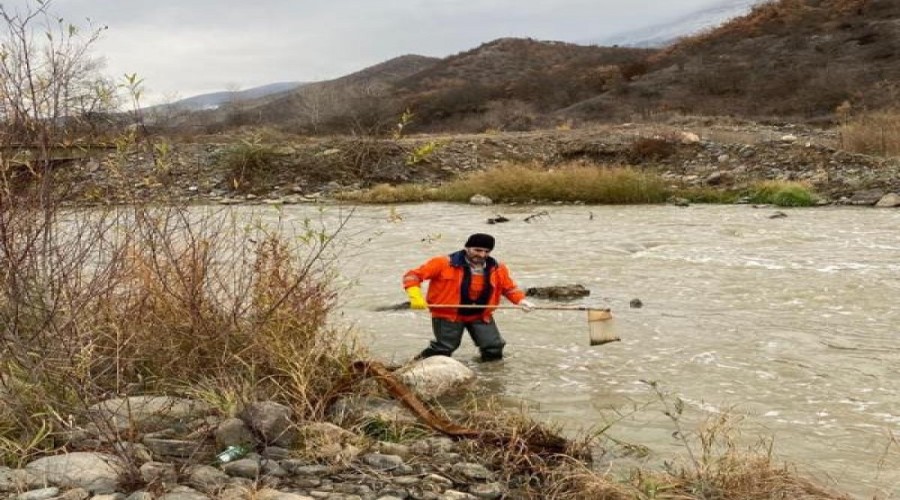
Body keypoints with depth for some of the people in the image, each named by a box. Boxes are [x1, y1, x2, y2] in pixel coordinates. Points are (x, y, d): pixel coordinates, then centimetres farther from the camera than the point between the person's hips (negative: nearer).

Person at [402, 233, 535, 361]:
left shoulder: (497, 268, -1)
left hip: (481, 316, 4)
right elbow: (412, 275, -13)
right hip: (448, 315, -4)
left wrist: (521, 300, -5)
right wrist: (416, 296, -27)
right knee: (443, 349, -2)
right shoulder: (444, 263, -15)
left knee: (494, 348, 1)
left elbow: (509, 288, 15)